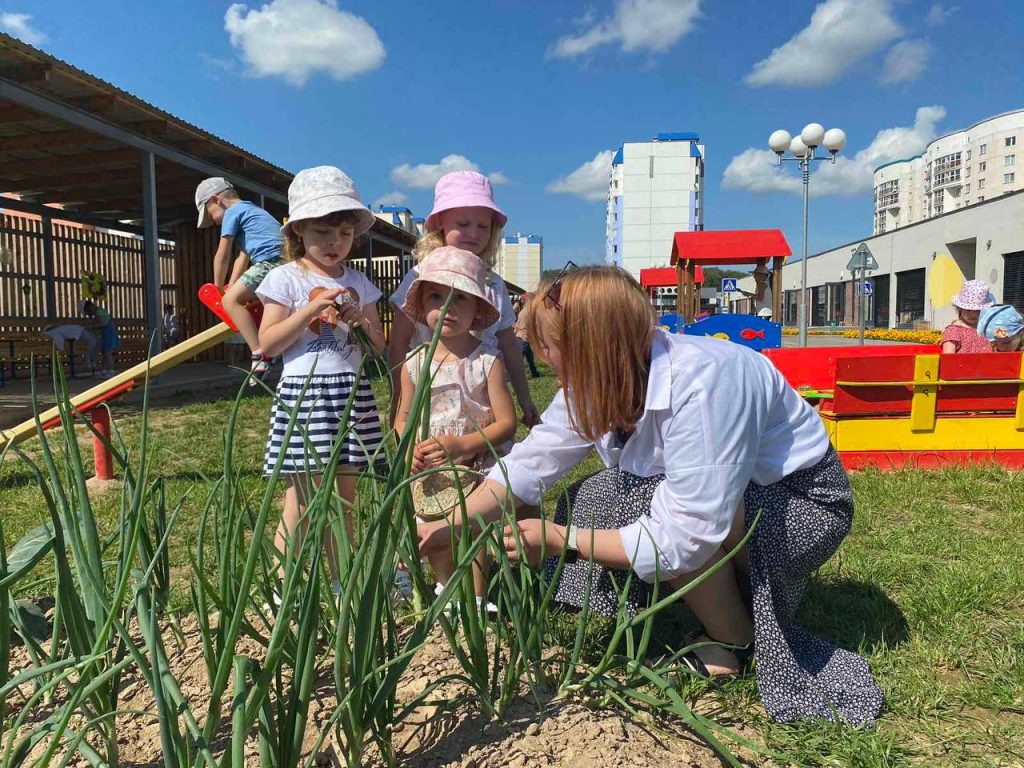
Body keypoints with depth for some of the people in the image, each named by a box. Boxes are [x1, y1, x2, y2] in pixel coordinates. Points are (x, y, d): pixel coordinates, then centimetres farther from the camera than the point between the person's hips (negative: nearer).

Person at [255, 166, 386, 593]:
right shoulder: (286, 278, -1)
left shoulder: (358, 282, 11)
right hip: (304, 393, -4)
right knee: (301, 497, -1)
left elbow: (378, 348, 13)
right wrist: (311, 309, -15)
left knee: (344, 493, 10)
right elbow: (267, 344, -7)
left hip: (351, 394, 4)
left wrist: (360, 321, -7)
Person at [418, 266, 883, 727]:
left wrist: (562, 541, -29)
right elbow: (530, 462, -6)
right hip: (706, 491, 8)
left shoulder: (701, 385, -36)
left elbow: (683, 537, -37)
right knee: (586, 504, -7)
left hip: (804, 499, -8)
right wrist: (450, 527, -16)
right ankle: (729, 594, 5)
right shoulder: (594, 384, -11)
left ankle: (735, 639, -5)